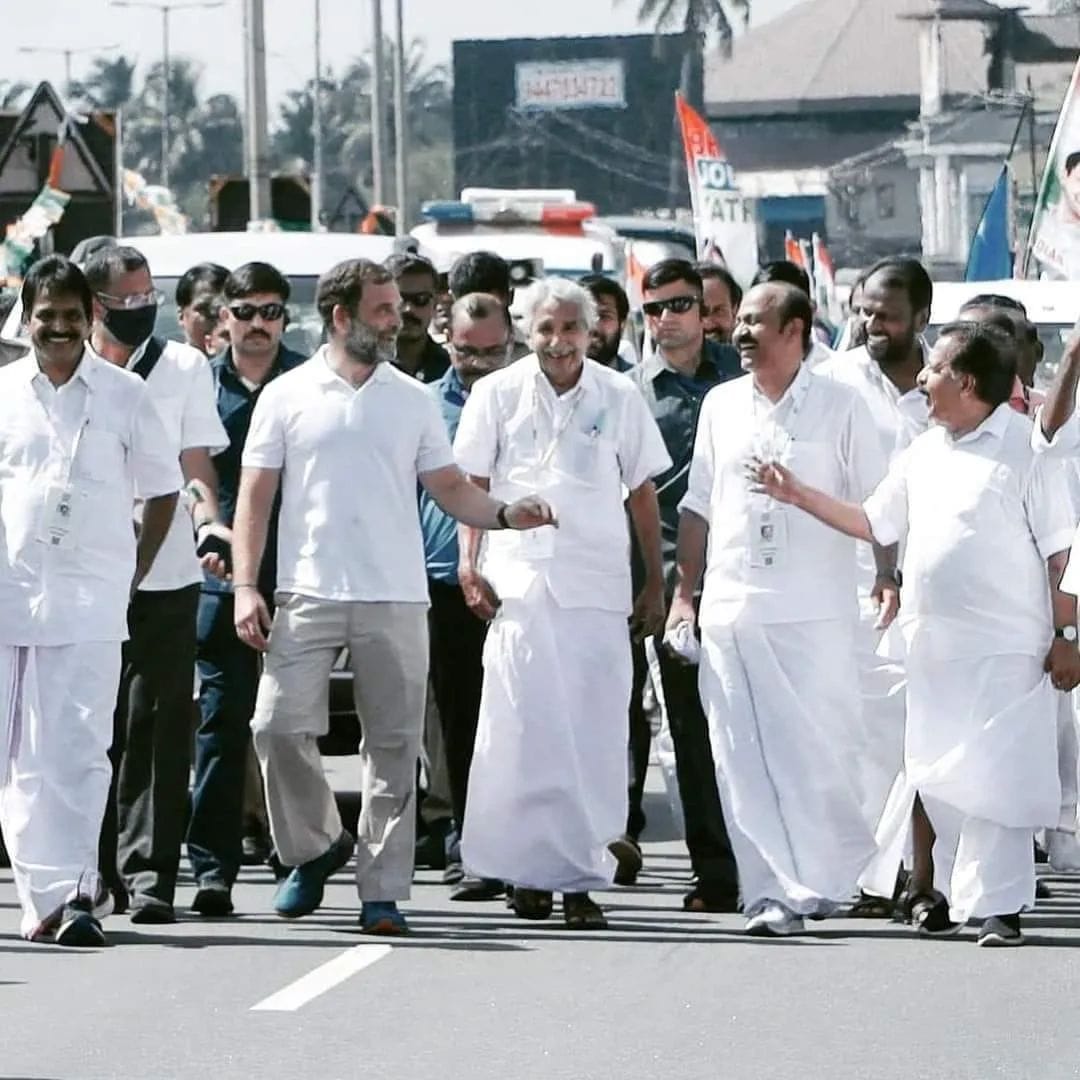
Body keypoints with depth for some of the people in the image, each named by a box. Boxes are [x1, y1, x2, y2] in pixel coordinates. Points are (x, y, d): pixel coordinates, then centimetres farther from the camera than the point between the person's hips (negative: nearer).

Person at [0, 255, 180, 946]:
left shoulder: (125, 395, 5)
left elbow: (163, 489, 13)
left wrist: (133, 573, 7)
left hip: (91, 602, -2)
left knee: (79, 751, -11)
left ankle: (76, 893, -12)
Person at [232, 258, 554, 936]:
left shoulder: (414, 400, 11)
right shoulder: (288, 396, 5)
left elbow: (450, 489, 11)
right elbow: (256, 497, 5)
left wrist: (505, 516, -8)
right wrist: (245, 586, -5)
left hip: (396, 599, 2)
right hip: (308, 594, -1)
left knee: (394, 745, 0)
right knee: (280, 725, -11)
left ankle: (383, 891, 5)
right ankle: (315, 846, 13)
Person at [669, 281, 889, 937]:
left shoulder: (839, 407, 2)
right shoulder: (722, 405, 13)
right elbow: (699, 508, 16)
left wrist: (889, 582, -2)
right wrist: (684, 593, 12)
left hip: (815, 610, -3)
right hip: (732, 608, 3)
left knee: (815, 750, -4)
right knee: (746, 759, -1)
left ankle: (830, 871, 12)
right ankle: (775, 889, 2)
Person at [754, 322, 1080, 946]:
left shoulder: (1026, 448, -6)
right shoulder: (925, 454, 14)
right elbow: (874, 523, 22)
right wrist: (799, 496, 15)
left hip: (1005, 648, -7)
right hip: (933, 643, 7)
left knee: (998, 777, -7)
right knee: (934, 774, 11)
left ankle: (998, 906, -4)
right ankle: (941, 894, 23)